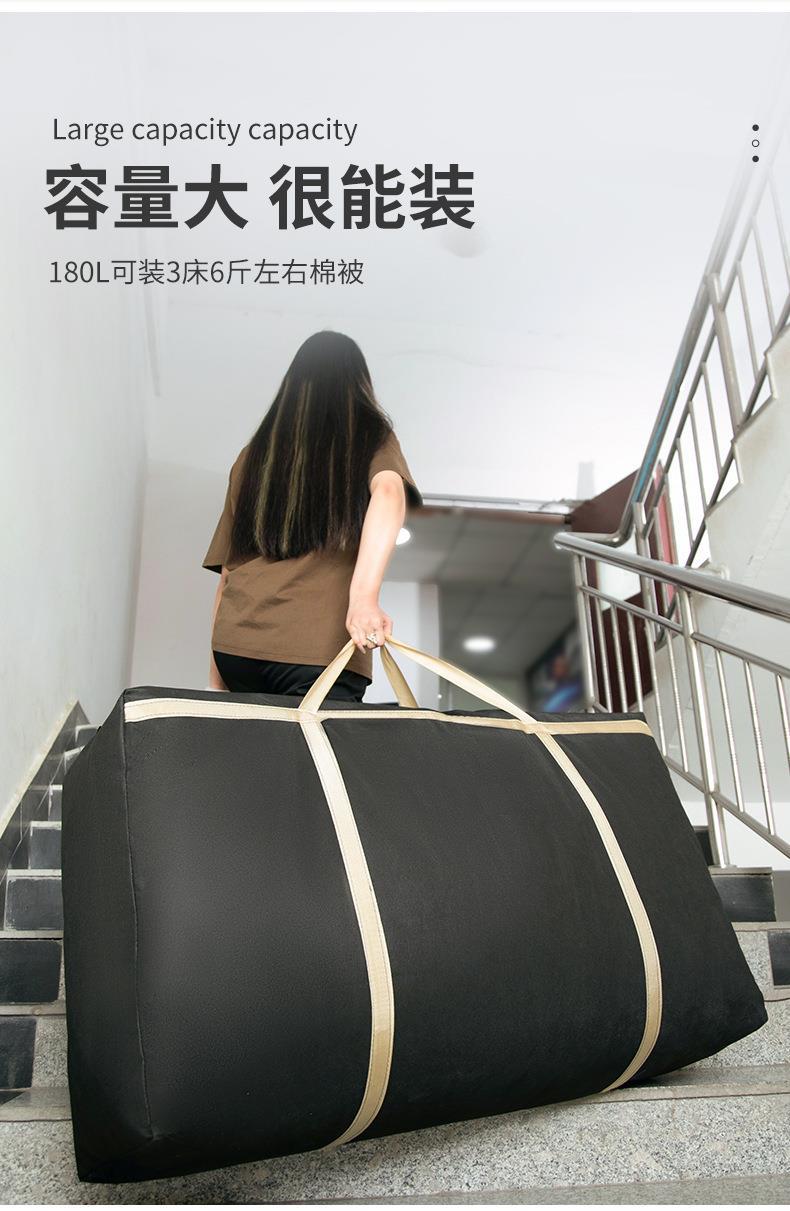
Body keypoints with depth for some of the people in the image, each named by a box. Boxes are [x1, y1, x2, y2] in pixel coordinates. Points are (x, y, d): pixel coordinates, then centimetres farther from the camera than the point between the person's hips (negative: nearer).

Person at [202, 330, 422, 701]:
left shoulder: (254, 454, 21)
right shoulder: (371, 436, 13)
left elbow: (226, 569, 18)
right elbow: (388, 492, -11)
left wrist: (216, 679, 20)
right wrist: (364, 594, -25)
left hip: (234, 642, 4)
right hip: (320, 646, -4)